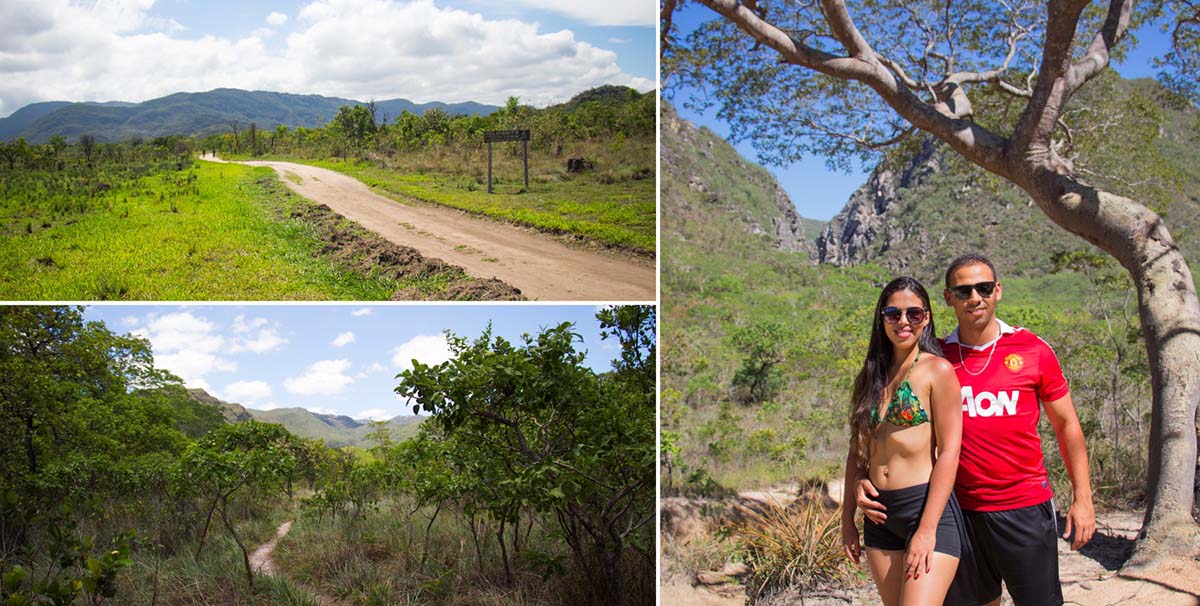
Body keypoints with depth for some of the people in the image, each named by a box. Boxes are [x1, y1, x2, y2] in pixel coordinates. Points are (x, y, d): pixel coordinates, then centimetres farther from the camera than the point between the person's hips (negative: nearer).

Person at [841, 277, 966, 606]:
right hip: (879, 514, 6)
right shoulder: (872, 377, 12)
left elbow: (948, 453, -10)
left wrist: (927, 529, -15)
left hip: (929, 508, -6)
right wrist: (848, 519, 12)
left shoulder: (938, 370, -5)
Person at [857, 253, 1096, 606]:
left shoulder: (1033, 350, -1)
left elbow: (1066, 424, 6)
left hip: (1026, 507, -1)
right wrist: (867, 479, -8)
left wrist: (1082, 498, 1)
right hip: (961, 509, 2)